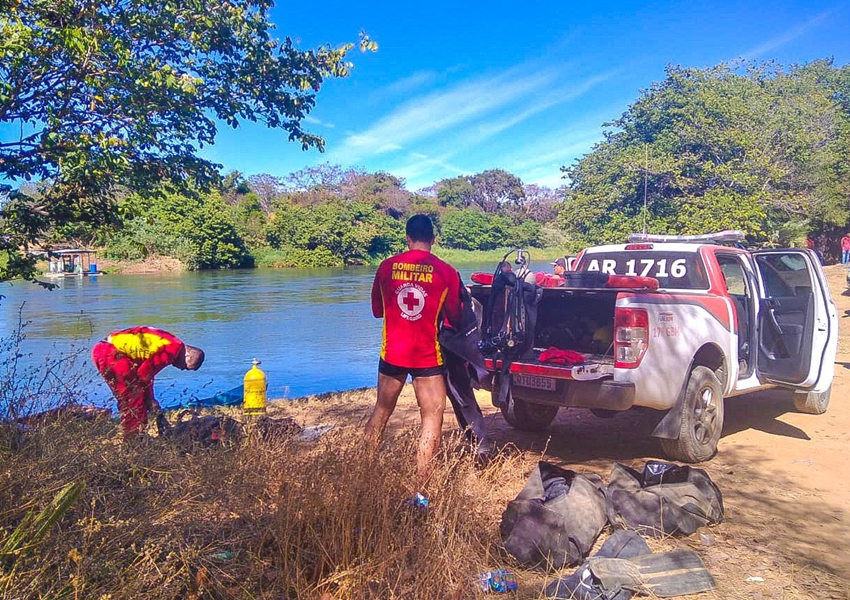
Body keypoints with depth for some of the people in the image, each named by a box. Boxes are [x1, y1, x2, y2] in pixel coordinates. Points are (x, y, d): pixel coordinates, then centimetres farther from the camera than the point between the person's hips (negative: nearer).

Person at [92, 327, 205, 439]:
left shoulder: (169, 344, 14)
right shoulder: (172, 349, -15)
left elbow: (147, 373, 20)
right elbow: (144, 374, -13)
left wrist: (150, 400, 21)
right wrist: (151, 401, 0)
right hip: (110, 352, -10)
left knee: (127, 400, 16)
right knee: (134, 397, -6)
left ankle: (131, 437, 23)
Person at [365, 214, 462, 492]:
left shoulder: (387, 266, 0)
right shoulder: (446, 272, -6)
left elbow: (377, 310, 12)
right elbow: (455, 319, 3)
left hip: (392, 354, 3)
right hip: (427, 357, -3)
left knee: (381, 411, 19)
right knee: (432, 418, 3)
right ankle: (419, 489, -1)